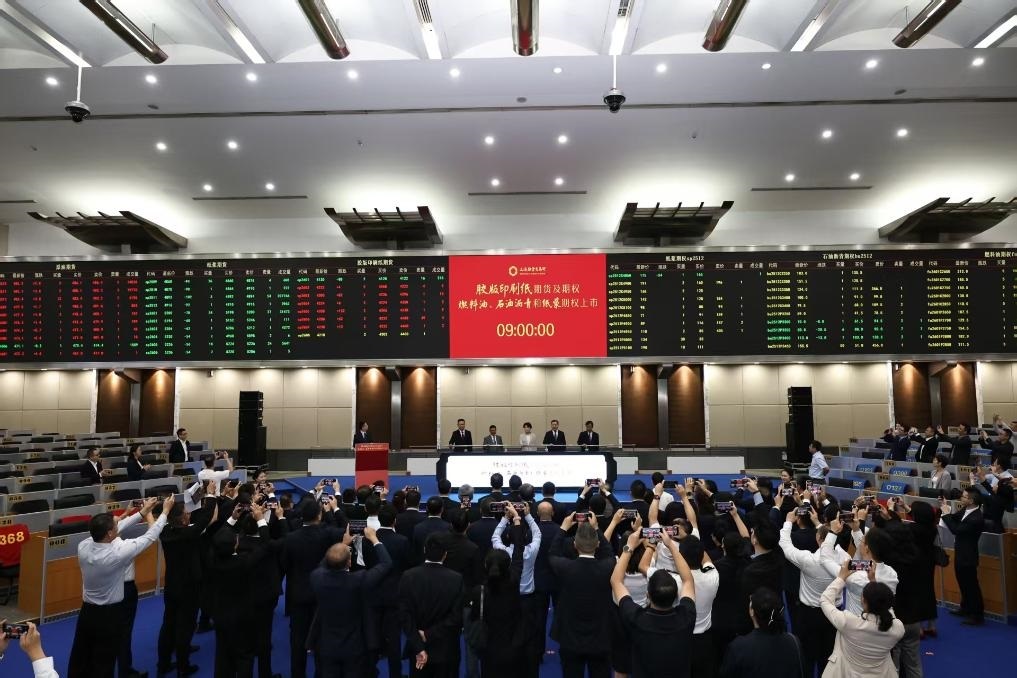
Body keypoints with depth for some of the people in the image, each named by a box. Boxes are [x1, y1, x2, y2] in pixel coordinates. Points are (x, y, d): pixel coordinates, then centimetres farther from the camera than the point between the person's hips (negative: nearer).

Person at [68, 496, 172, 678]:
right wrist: (165, 511, -3)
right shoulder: (118, 553, -29)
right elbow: (150, 536, -17)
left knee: (79, 661, 18)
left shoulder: (83, 546, -13)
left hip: (86, 612, 5)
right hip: (110, 615, -5)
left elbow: (117, 529, 1)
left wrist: (142, 512, 6)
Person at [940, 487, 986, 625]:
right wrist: (946, 508, -5)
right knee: (963, 583, 23)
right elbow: (955, 519, 11)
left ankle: (978, 615, 16)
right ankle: (965, 608, 39)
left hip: (968, 556, -9)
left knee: (971, 585, 3)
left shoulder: (977, 518, -29)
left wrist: (946, 514, -23)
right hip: (961, 553, 9)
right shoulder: (966, 511, -2)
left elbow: (956, 530, -29)